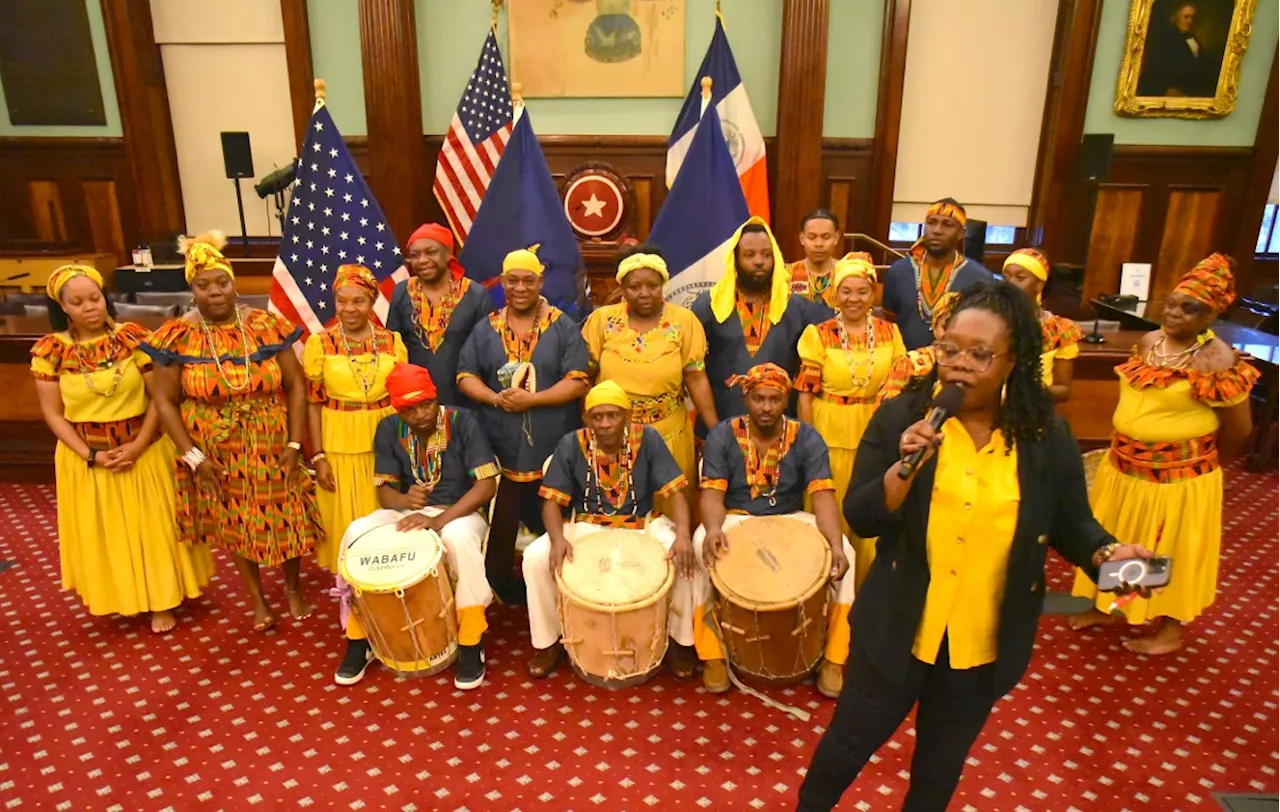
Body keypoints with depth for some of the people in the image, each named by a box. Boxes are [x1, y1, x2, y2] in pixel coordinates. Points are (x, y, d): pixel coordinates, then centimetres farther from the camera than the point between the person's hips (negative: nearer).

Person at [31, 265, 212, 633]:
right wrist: (91, 456, -13)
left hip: (144, 450, 0)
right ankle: (117, 598, 35)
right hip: (86, 457, 1)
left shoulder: (133, 337, -9)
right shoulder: (51, 350, -8)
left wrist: (138, 445, -16)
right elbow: (53, 413, -5)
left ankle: (161, 601, 25)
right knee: (103, 534, 14)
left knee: (153, 528, 9)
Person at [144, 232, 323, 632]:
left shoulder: (266, 325, -7)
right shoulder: (179, 337, -9)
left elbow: (296, 385, -5)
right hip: (216, 452, 0)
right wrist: (193, 457, -9)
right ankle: (257, 598, 34)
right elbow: (165, 401, -4)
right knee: (236, 524, 14)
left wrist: (295, 443, -10)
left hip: (271, 446, 0)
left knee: (285, 517, 10)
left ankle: (293, 588, 35)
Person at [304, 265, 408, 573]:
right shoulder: (319, 343, -3)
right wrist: (318, 456, -6)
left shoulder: (392, 340, 2)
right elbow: (312, 403, -2)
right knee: (346, 520, 7)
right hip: (339, 446, -1)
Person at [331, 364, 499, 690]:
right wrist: (404, 500, -27)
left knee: (459, 539, -38)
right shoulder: (388, 429, -4)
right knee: (356, 534, -21)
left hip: (460, 511, -4)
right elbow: (384, 489, -1)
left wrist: (439, 520, -33)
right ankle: (359, 639, -5)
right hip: (409, 511, 4)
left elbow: (487, 484, -21)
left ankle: (471, 644, -21)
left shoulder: (463, 422, -17)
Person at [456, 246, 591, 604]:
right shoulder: (485, 329, 9)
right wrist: (496, 398, -12)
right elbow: (465, 376, 8)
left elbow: (578, 382, -7)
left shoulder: (563, 328, 0)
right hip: (500, 447, 2)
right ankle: (502, 589, 27)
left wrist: (532, 399, -17)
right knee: (500, 525, 9)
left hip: (553, 448, -2)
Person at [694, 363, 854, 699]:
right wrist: (713, 528, -38)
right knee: (701, 547, -33)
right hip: (736, 519, -1)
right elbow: (712, 493, -14)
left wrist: (836, 543, -34)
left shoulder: (806, 438, -6)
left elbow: (822, 495, -15)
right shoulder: (722, 435, -8)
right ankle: (712, 656, -17)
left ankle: (833, 659, -9)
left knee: (844, 553, -24)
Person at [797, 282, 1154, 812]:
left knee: (944, 754, 23)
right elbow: (860, 518, -14)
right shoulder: (899, 418, -11)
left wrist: (1107, 554, -17)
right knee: (853, 738, 15)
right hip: (898, 626, -1)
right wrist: (906, 466, -29)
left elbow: (1071, 524, 3)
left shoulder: (1047, 437, -7)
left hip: (987, 640, 1)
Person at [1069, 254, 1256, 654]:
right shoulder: (1149, 341, 0)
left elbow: (1239, 429, -12)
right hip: (1125, 465, 7)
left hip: (1179, 475, -6)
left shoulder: (1219, 360, -20)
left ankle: (1169, 630, 31)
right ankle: (1105, 605, 41)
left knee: (1171, 550, 11)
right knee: (1115, 540, 20)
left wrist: (1202, 457, 3)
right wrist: (1128, 445, 14)